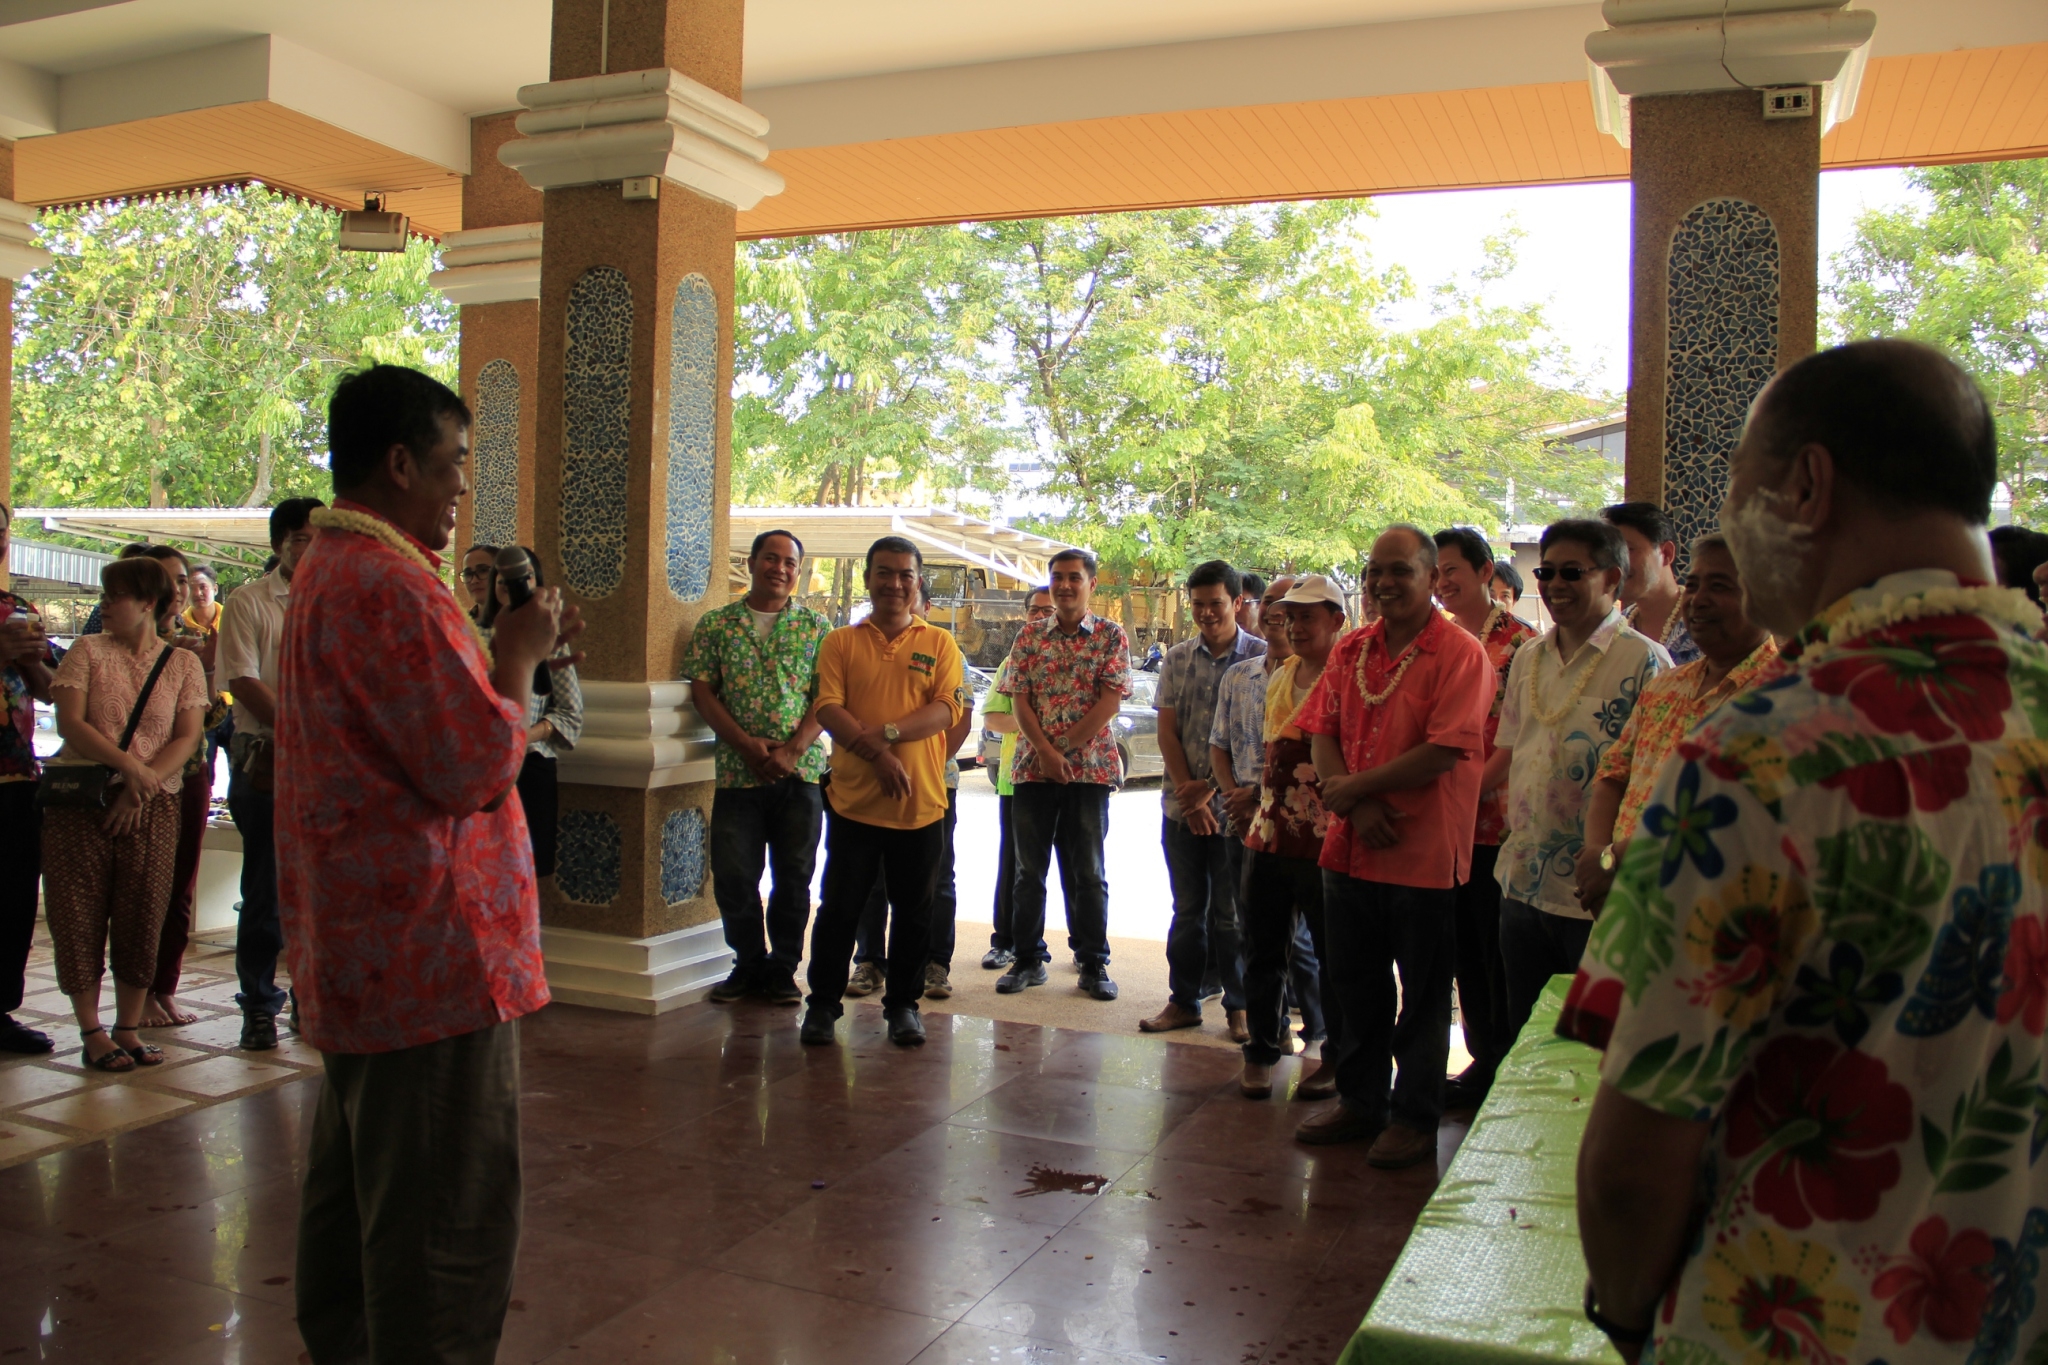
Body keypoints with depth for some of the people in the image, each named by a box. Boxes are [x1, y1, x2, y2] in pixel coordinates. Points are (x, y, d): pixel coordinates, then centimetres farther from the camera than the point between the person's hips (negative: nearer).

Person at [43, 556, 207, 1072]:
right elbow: (70, 723, -5)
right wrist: (127, 765, -18)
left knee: (142, 914, 0)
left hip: (151, 806, 0)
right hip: (79, 801, 0)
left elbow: (187, 738, -1)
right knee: (80, 915, 0)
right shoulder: (88, 650, 6)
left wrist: (142, 787, -14)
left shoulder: (183, 663, 7)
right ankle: (92, 1032, 9)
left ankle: (128, 1028, 11)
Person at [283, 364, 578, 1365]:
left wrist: (508, 654, 11)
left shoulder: (329, 571, 16)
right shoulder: (387, 583, -20)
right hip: (427, 949, -12)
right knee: (451, 1216, -3)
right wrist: (519, 657, -8)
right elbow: (478, 762, -22)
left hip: (359, 945, 12)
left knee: (355, 1186, 23)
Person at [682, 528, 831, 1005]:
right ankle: (749, 963, 21)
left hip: (801, 772, 0)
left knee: (794, 877, 5)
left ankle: (782, 968, 19)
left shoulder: (816, 626, 6)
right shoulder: (716, 624, 7)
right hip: (737, 771, 0)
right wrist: (747, 745, -11)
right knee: (733, 876, 3)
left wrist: (792, 750, -13)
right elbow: (702, 692, 2)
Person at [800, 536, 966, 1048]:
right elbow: (827, 708, -6)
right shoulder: (841, 642, 6)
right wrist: (878, 755, -19)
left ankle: (903, 1004, 24)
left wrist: (887, 732, -19)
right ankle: (823, 1003, 20)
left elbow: (947, 709, -6)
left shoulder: (939, 643, 6)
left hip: (922, 804, 1)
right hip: (853, 800, 0)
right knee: (839, 908, 6)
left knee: (914, 913, 9)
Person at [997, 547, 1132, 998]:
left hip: (1090, 768, -2)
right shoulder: (1030, 636, 8)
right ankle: (1028, 959, 18)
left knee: (1088, 872, 4)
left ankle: (1093, 964, 14)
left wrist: (1063, 749, -11)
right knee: (1028, 869, 8)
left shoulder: (1111, 636, 1)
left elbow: (1109, 702, -7)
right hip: (1032, 767, 2)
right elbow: (1019, 701, 2)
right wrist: (1045, 751, -12)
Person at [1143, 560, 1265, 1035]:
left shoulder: (1260, 657, -4)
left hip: (1235, 804, -4)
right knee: (1187, 908, 12)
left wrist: (1210, 788, -11)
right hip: (1181, 804, 4)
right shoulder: (1177, 659, 9)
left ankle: (1240, 1005, 16)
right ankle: (1183, 1000, 21)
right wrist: (1187, 790, -7)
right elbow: (1167, 730, 5)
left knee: (1230, 913, 3)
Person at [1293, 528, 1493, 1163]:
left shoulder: (1460, 653, -10)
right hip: (1350, 848, 6)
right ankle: (1359, 1102, 32)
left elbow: (1444, 752, -18)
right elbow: (1321, 733, 5)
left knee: (1422, 994, 7)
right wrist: (1359, 806, -11)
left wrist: (1353, 788, -13)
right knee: (1356, 984, 17)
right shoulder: (1350, 650, 10)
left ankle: (1415, 1118, 22)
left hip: (1423, 854, -6)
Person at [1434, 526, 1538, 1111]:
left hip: (1498, 825, -7)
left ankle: (1507, 1073, 15)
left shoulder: (1519, 641, -9)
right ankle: (1483, 1061, 26)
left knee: (1499, 957, 2)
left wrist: (1472, 784, -20)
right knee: (1465, 952, 14)